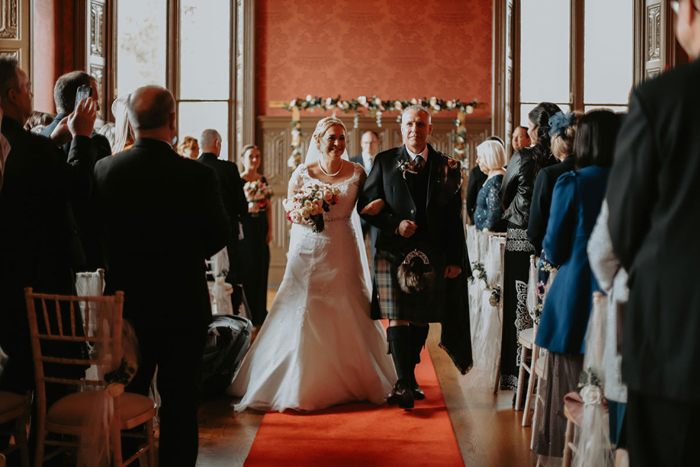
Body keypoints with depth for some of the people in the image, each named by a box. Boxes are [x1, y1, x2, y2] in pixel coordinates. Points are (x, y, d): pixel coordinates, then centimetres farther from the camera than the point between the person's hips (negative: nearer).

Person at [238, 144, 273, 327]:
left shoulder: (264, 180, 11)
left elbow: (269, 207, 11)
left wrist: (270, 230, 5)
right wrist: (247, 198, -23)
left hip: (261, 229, 5)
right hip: (245, 228, -5)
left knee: (261, 269, 7)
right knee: (247, 268, -4)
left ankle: (259, 314, 18)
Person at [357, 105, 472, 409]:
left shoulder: (446, 167, 7)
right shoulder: (384, 162, 5)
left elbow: (454, 219, 7)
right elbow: (366, 205, 3)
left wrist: (455, 259, 2)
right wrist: (394, 224, -12)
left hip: (431, 254, 2)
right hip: (393, 250, -2)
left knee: (421, 318, 9)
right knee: (397, 317, -9)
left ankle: (410, 376, 25)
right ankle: (404, 384, -6)